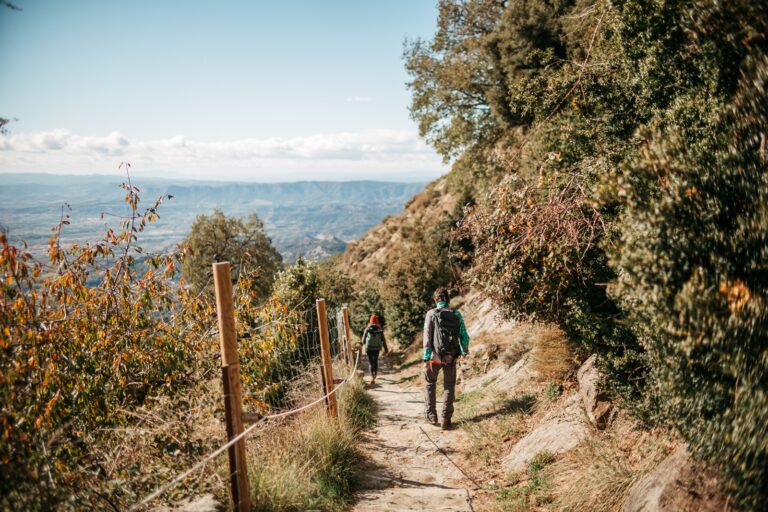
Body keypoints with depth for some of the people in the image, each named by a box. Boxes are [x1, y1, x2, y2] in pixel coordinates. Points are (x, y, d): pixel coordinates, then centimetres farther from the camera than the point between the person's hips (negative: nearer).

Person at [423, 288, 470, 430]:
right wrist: (465, 351, 20)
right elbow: (464, 336, 3)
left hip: (435, 356, -1)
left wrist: (426, 358, -11)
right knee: (449, 387, 10)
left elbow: (427, 337, -12)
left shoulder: (431, 314, -7)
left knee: (430, 383, 20)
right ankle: (446, 421, 6)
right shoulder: (456, 314, 1)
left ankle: (431, 415, 19)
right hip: (451, 357, 2)